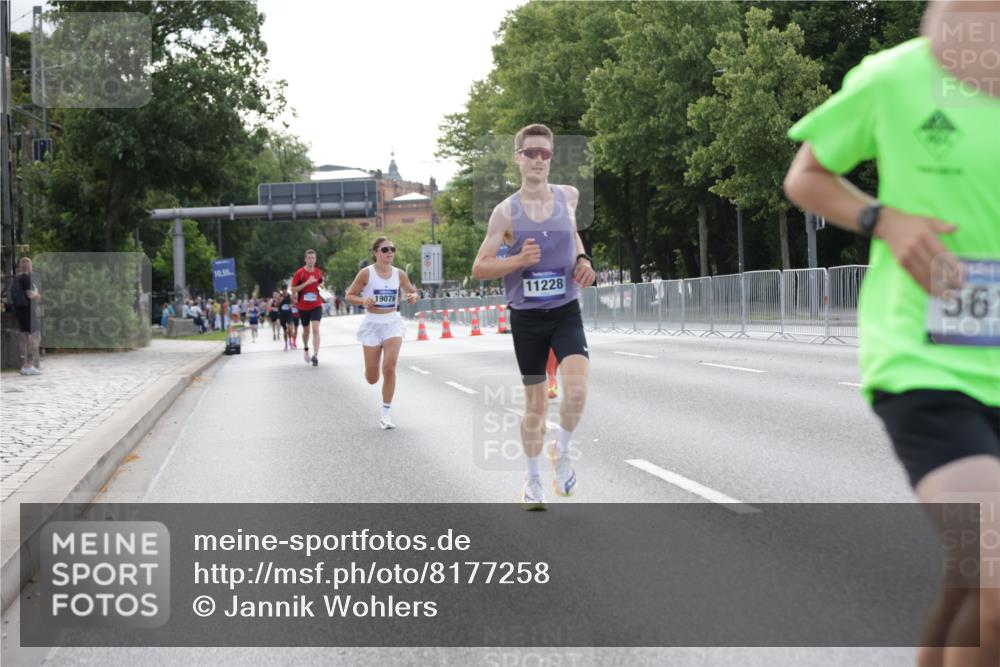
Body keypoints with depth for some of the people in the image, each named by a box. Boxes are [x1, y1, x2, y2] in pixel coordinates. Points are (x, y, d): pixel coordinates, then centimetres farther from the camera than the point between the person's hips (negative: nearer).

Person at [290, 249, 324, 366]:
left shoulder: (319, 272, 4)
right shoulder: (300, 273, -9)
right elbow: (293, 289, -14)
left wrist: (321, 286, 7)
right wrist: (307, 283, -22)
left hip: (316, 306, 1)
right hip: (303, 307, -1)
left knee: (315, 329, -16)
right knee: (306, 330, 15)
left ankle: (315, 355, -22)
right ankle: (305, 349, 44)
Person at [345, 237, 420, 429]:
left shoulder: (399, 274, 0)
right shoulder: (366, 273, -8)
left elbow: (412, 291, 13)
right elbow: (349, 296, -2)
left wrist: (413, 296, -11)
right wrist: (363, 301, -22)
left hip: (392, 322, 1)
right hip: (372, 323, -1)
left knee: (390, 367, -16)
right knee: (372, 379, 3)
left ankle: (386, 415, -5)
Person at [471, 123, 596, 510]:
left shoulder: (568, 197, 1)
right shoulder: (506, 212, -7)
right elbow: (479, 268, -5)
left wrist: (582, 259, 6)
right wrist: (519, 260, -21)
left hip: (566, 312, 1)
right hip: (526, 317, -1)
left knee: (576, 391, -21)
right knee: (535, 404, 8)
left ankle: (562, 452, 8)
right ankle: (533, 481, 27)